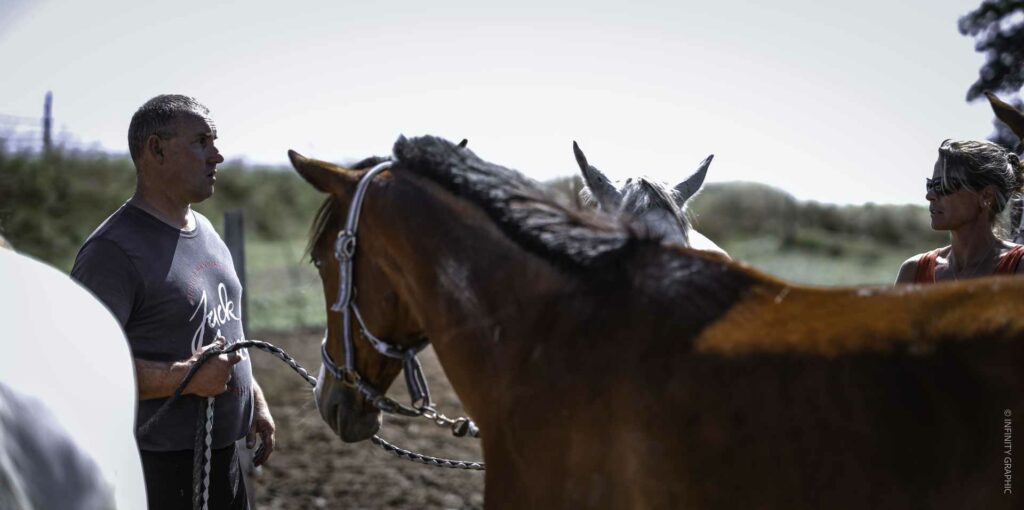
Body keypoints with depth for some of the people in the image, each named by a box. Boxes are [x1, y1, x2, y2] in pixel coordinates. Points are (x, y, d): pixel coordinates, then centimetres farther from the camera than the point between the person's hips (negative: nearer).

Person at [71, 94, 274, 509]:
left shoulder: (205, 231, 13)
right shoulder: (114, 251, -17)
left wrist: (255, 398, 16)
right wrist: (184, 378, -28)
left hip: (223, 452, 9)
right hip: (157, 467, -9)